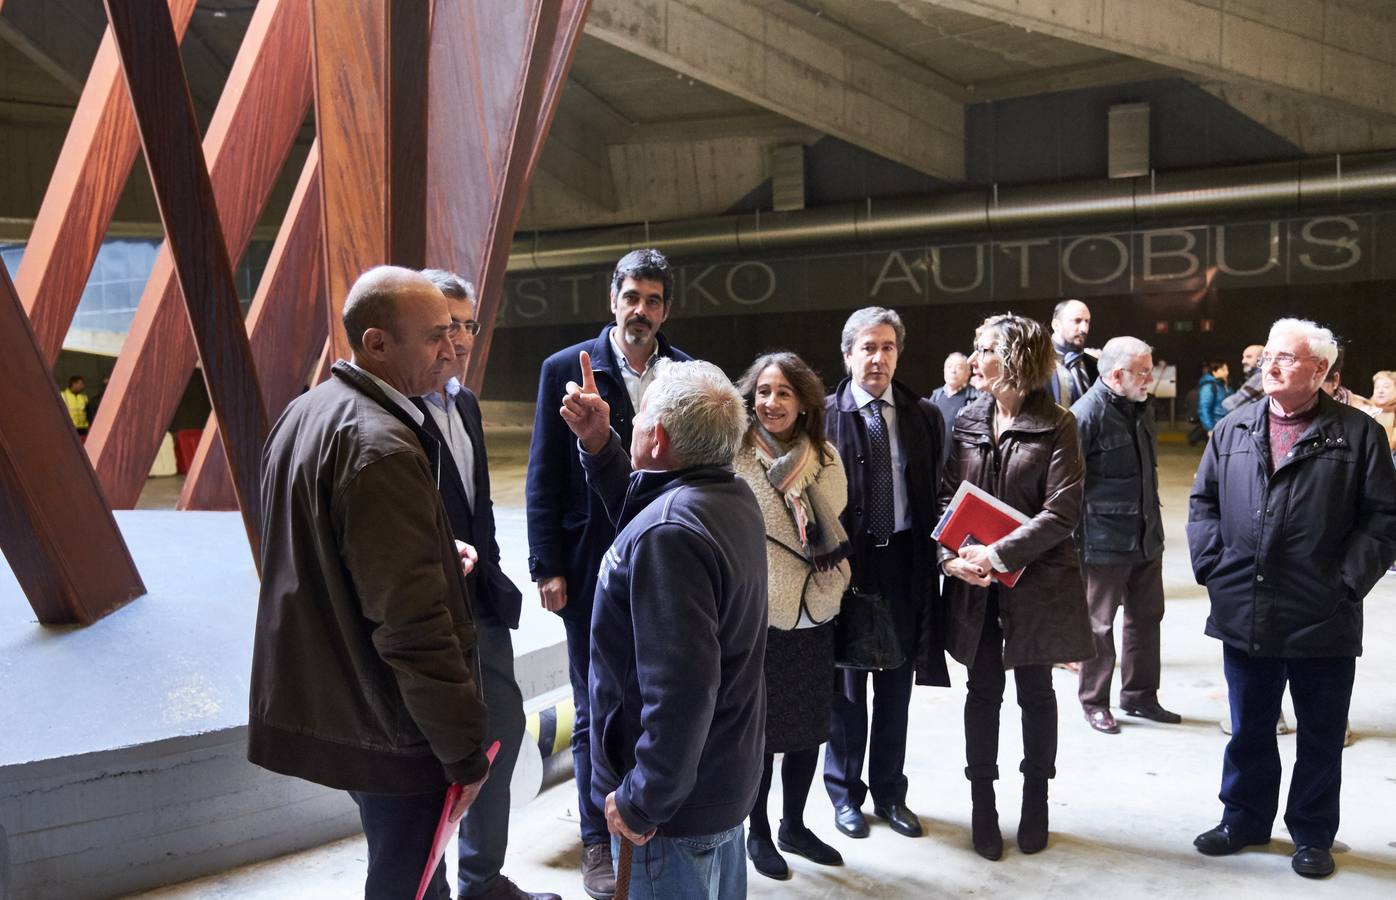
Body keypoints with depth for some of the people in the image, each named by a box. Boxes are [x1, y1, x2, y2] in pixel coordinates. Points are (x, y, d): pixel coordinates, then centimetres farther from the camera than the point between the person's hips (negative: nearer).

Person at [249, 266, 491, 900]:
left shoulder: (304, 413, 5)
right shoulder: (383, 448, -25)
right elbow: (414, 626, -26)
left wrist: (436, 557, 11)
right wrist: (464, 750, -18)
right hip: (388, 728, -9)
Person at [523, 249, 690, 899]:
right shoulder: (567, 370, -3)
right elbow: (544, 477, -4)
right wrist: (548, 567, -8)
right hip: (593, 567, -2)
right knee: (596, 711, 10)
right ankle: (598, 841, 25)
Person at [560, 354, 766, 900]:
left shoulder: (669, 533, -29)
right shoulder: (734, 496, 0)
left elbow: (679, 688, -32)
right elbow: (640, 511, 17)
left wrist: (641, 800, -22)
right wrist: (598, 446, 4)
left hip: (677, 798, -9)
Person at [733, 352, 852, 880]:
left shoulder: (825, 458, 3)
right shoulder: (734, 458, -12)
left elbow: (835, 533, 11)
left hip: (815, 616, 5)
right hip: (757, 618, -4)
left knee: (809, 728, 16)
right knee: (760, 731, 8)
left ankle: (794, 826, 35)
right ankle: (758, 834, 29)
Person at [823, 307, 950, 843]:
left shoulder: (924, 417, 5)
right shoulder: (824, 416, -7)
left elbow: (935, 496, 5)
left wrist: (934, 555, -6)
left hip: (905, 563, 3)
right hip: (847, 564, -3)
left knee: (896, 687, 14)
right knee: (847, 687, 10)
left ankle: (889, 793, 30)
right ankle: (845, 794, 27)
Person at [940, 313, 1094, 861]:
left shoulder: (1056, 426, -8)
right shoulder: (967, 422, 4)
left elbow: (1062, 512, -15)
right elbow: (946, 498, 4)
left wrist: (998, 554, -20)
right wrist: (951, 555, -13)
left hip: (1035, 581, -3)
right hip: (974, 586, 3)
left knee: (1035, 692, 11)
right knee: (983, 691, 11)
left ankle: (1035, 800, 29)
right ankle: (983, 804, 24)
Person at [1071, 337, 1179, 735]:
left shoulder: (1139, 408, 10)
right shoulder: (1086, 415, -19)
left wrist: (1153, 522, 21)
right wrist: (1079, 539, -16)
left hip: (1146, 538, 8)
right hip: (1104, 542, -8)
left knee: (1146, 617, 17)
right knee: (1100, 624, 6)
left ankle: (1140, 695, 31)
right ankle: (1094, 701, 21)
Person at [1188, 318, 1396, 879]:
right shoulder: (1232, 430, 7)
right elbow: (1203, 503, 11)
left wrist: (1347, 581, -11)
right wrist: (1212, 566, 0)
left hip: (1323, 621, -3)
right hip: (1244, 616, 3)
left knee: (1320, 737, 12)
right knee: (1249, 729, 17)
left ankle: (1313, 835, 29)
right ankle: (1245, 819, 34)